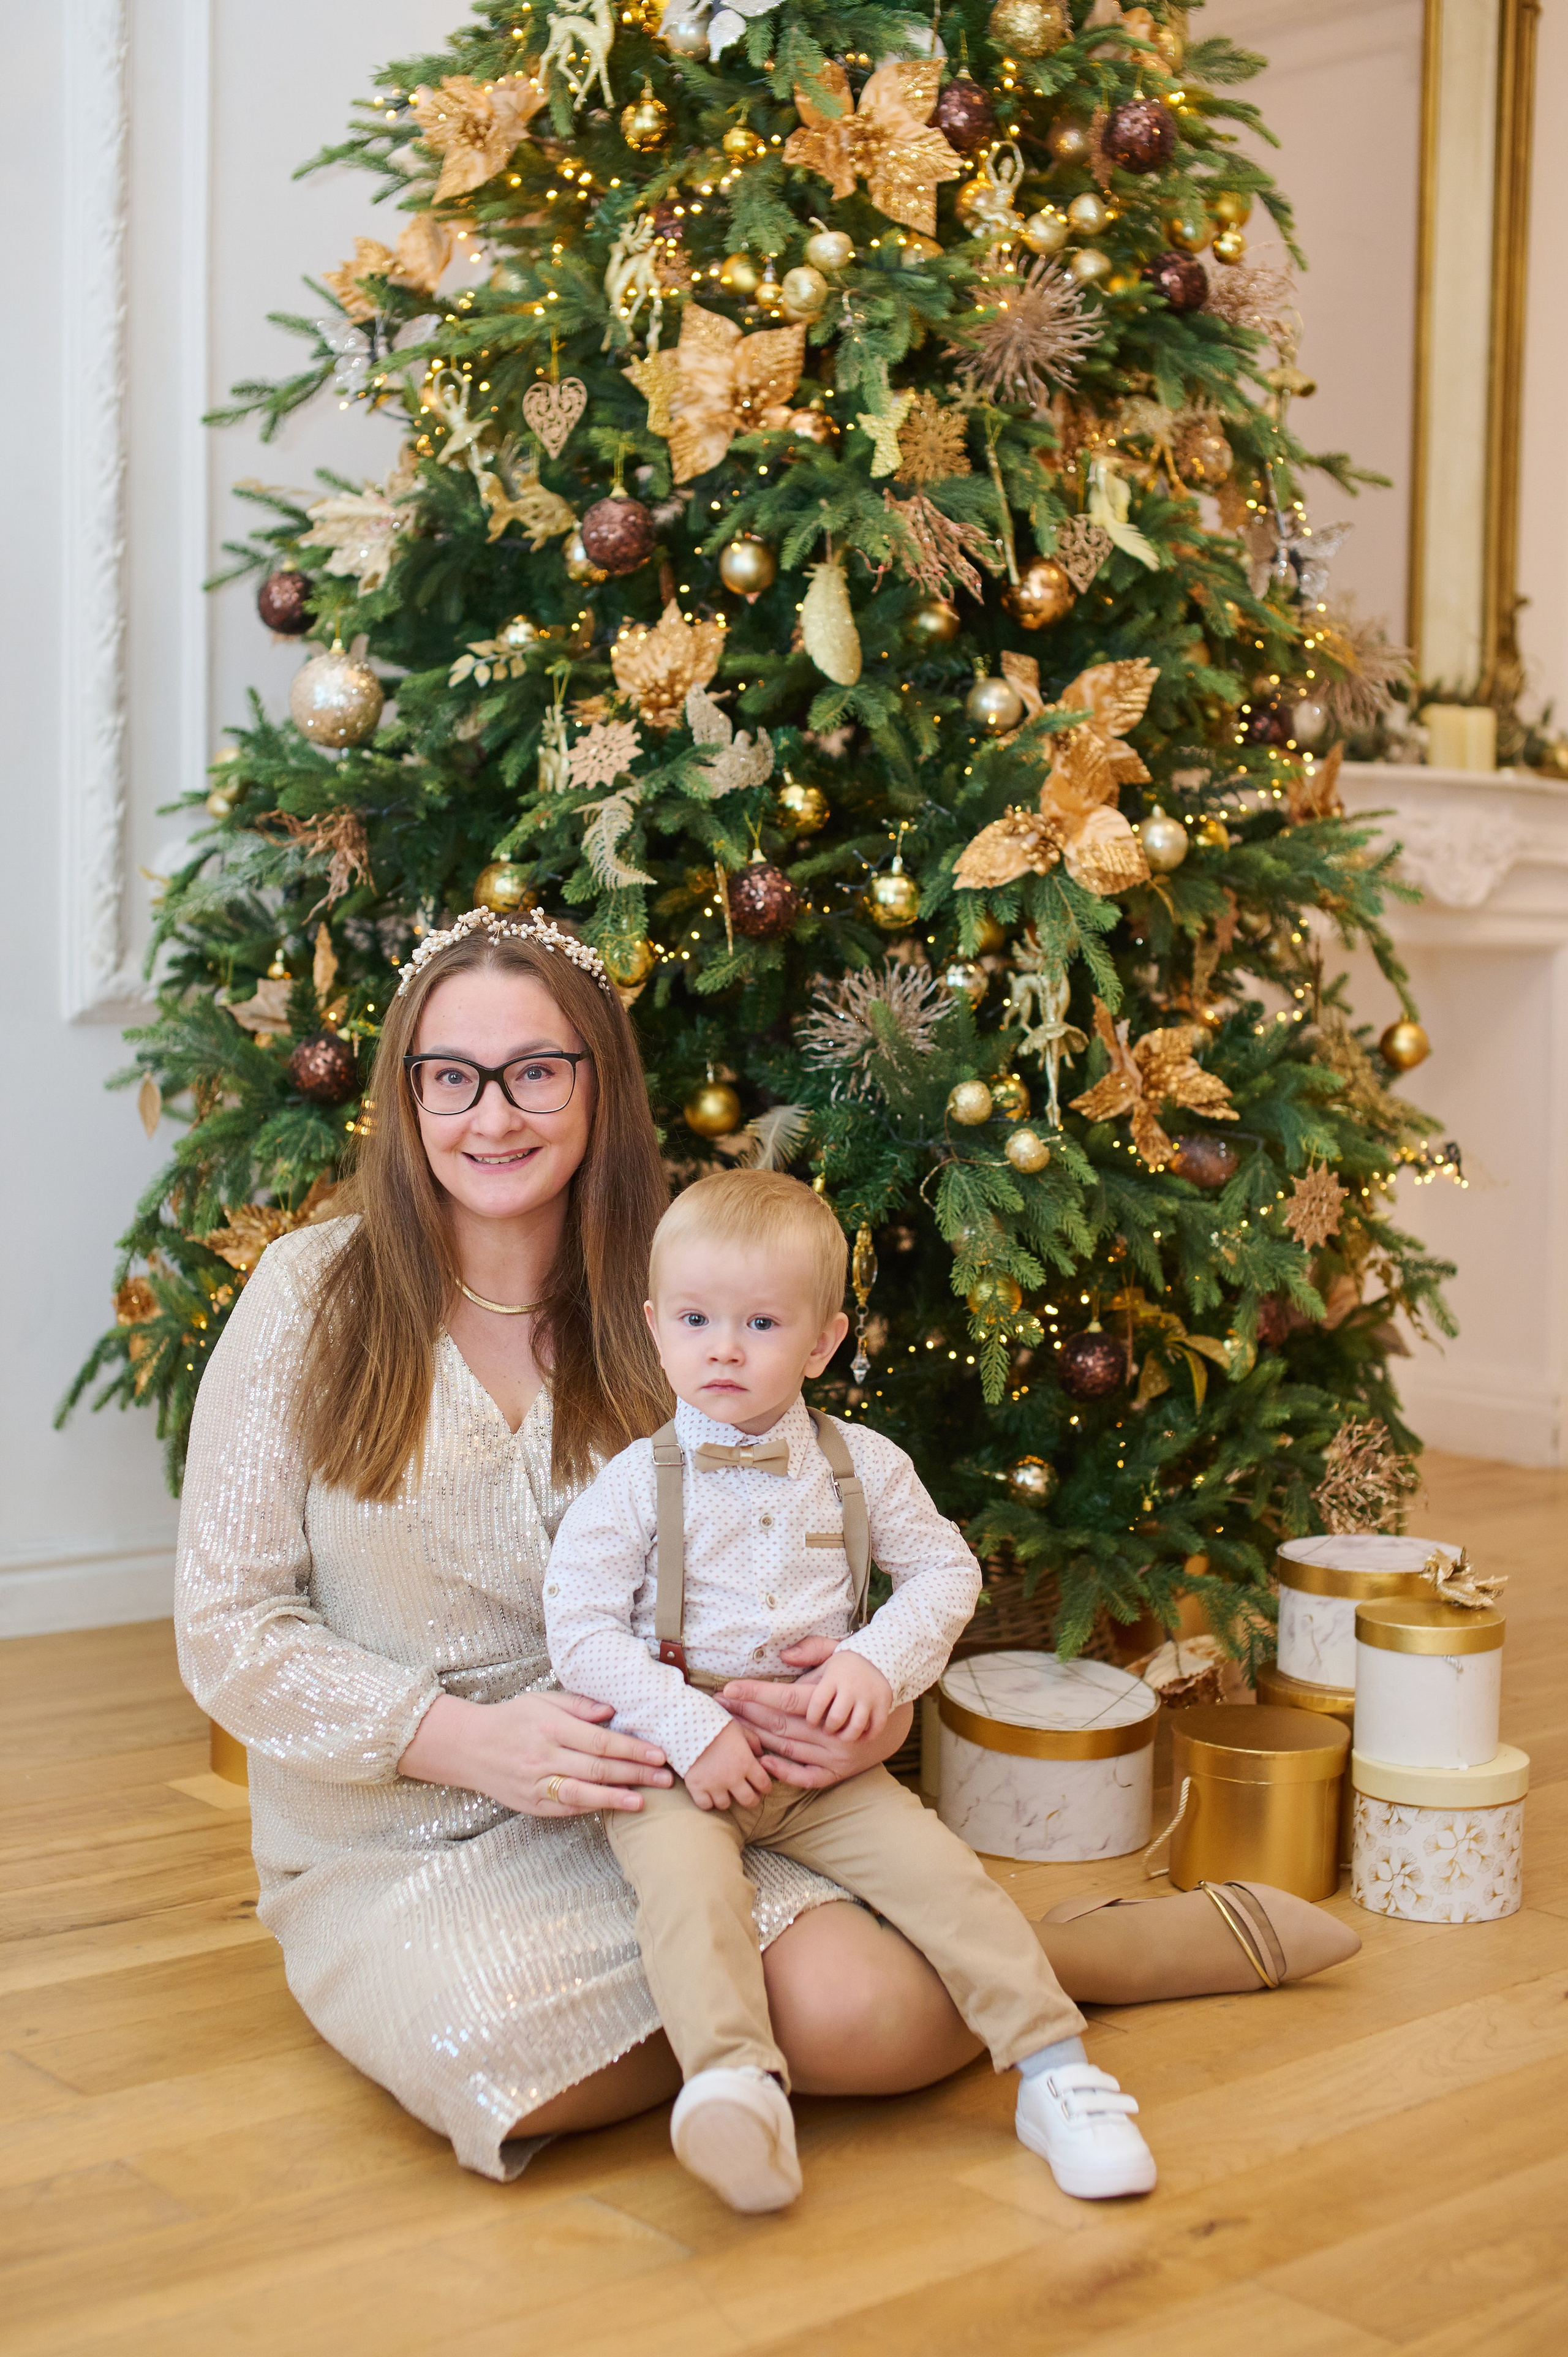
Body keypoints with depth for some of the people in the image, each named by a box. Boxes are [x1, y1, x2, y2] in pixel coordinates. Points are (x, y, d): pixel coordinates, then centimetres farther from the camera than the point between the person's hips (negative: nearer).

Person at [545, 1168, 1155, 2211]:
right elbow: (581, 1626, -8)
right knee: (686, 1880, -30)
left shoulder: (862, 1465, 5)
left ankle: (1054, 2070, -7)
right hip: (678, 1769, -2)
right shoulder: (637, 1482, -3)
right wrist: (693, 1731, -18)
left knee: (940, 1866, -15)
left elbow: (947, 1571, 10)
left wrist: (880, 1658, -10)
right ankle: (735, 2080, -39)